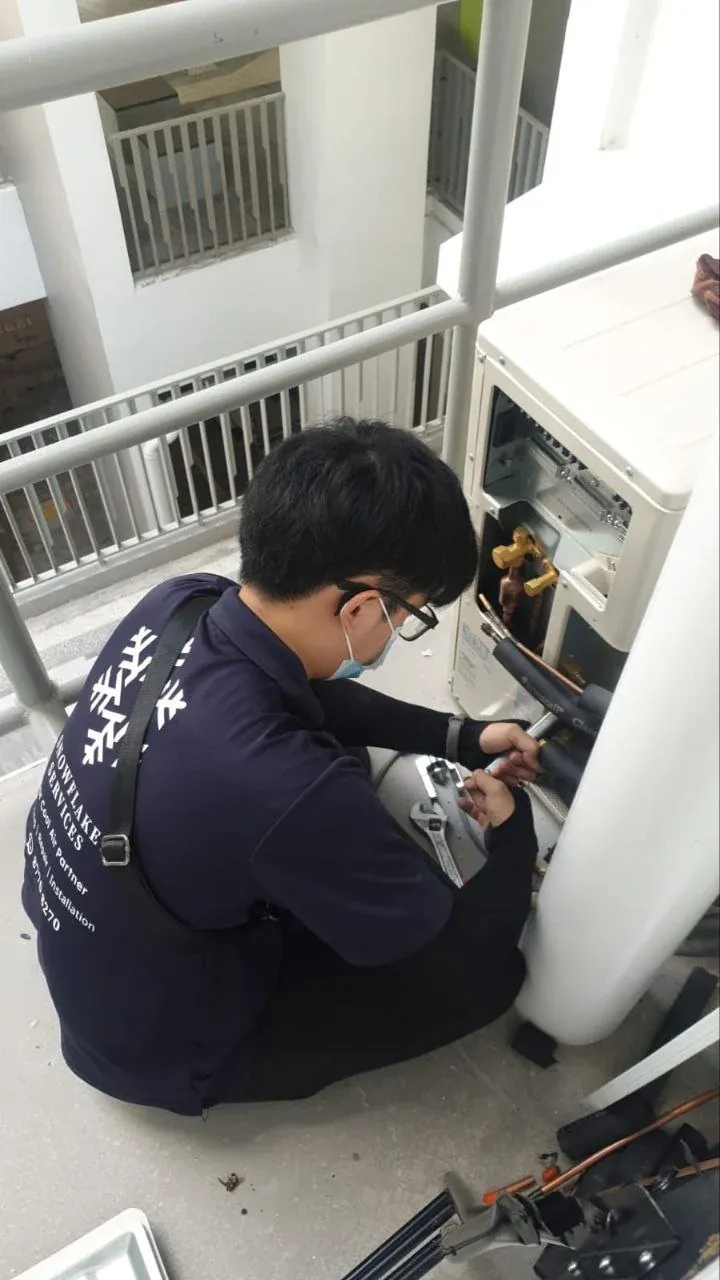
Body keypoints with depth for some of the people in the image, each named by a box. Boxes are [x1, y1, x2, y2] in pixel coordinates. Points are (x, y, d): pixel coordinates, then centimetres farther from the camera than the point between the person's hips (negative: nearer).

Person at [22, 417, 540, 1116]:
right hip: (156, 1042, -6)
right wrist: (514, 823, -5)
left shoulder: (179, 602, -20)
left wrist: (464, 737, 0)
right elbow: (469, 943, -24)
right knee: (488, 970, -3)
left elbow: (313, 699, 2)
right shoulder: (288, 791, -43)